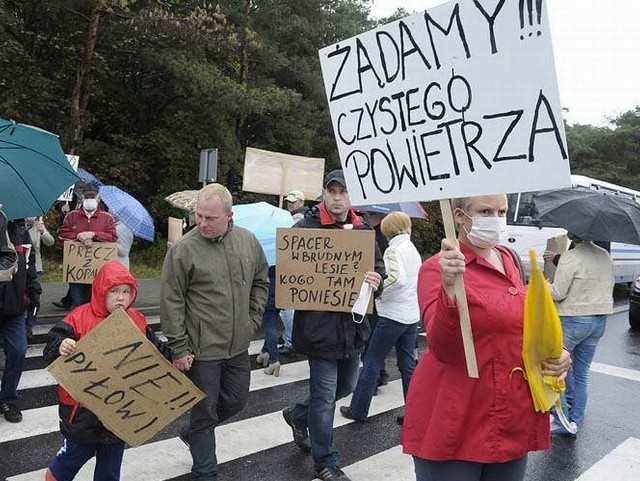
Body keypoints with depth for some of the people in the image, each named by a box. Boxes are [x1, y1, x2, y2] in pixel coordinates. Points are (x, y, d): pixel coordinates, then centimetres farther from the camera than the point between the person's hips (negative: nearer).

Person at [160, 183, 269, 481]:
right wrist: (179, 348, -11)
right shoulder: (183, 249, -15)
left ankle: (193, 434, 47)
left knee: (236, 401, 21)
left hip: (238, 346, 6)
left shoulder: (248, 241, -1)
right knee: (205, 411, 9)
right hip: (202, 349, -5)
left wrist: (253, 320, 7)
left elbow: (261, 282, 13)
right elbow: (170, 302, -12)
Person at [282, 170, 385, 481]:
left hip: (353, 325, 6)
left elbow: (378, 267, 11)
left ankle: (298, 415, 48)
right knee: (325, 395, 5)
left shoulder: (363, 230, 6)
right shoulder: (306, 227, -9)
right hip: (320, 325, -6)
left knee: (345, 385, 23)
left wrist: (375, 281, -13)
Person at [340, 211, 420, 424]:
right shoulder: (413, 249, 11)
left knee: (372, 362, 4)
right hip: (413, 315, 8)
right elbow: (417, 281, 14)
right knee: (407, 364, 14)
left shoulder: (393, 250, -12)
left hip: (393, 315, -8)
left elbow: (397, 278, -28)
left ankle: (358, 409, 15)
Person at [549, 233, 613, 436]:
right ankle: (575, 422, 22)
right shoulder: (606, 256, 8)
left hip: (573, 319, -7)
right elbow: (609, 288, 17)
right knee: (582, 374, 14)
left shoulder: (570, 257, -16)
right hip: (600, 320, 8)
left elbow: (558, 293, -17)